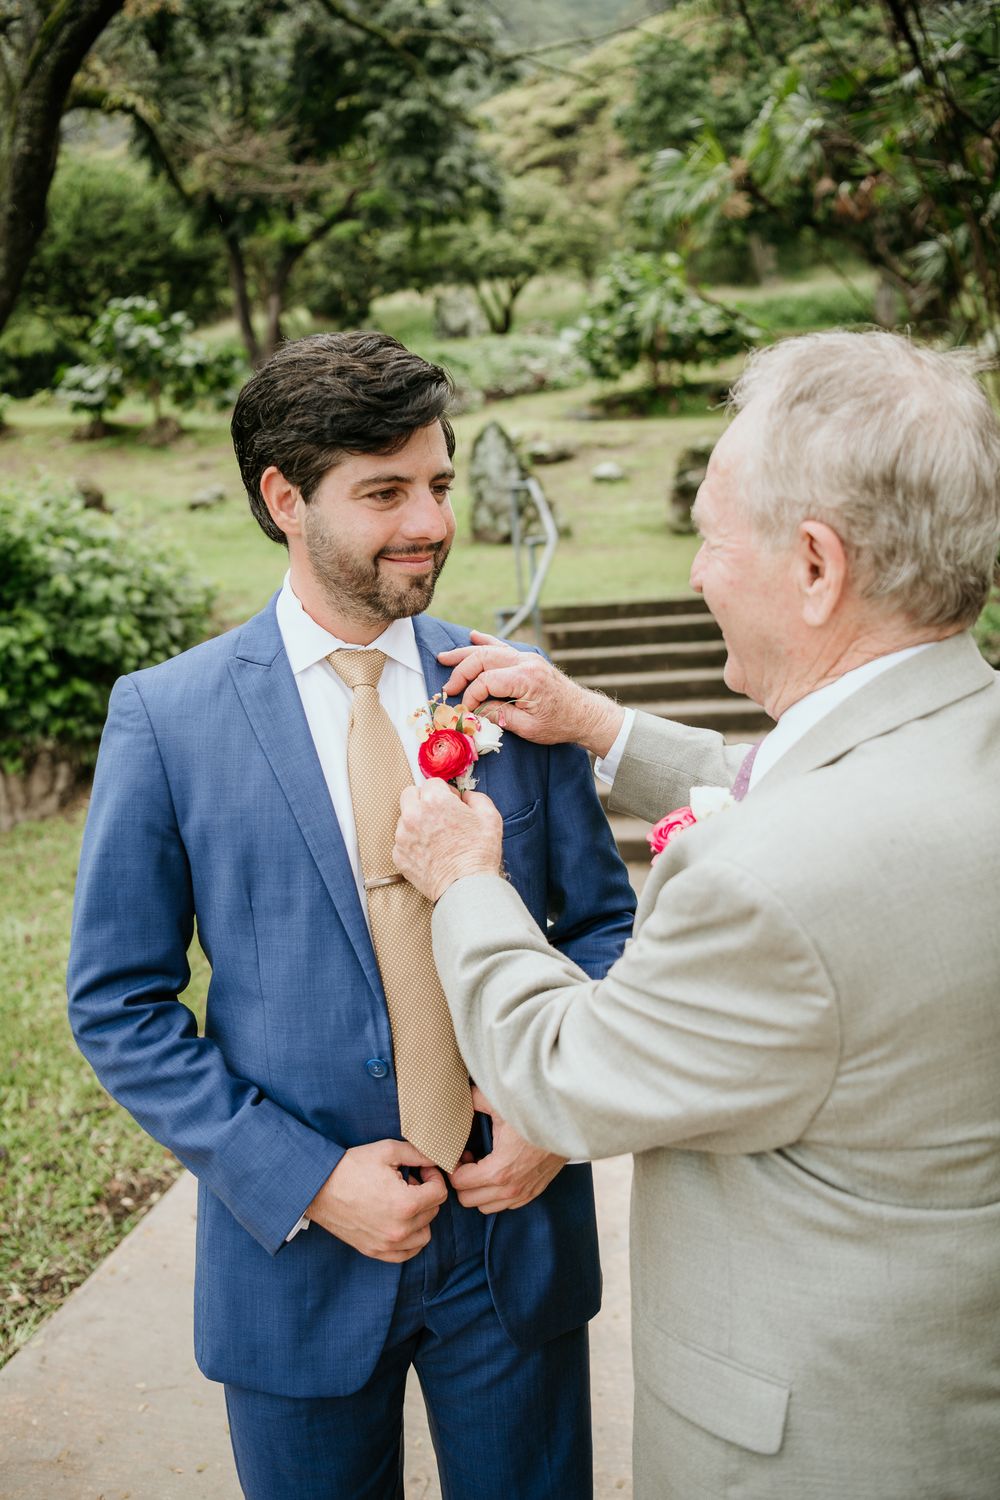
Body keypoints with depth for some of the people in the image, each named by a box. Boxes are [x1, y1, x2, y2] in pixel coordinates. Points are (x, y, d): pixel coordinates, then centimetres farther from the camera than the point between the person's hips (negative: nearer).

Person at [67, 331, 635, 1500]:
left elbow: (601, 921, 5)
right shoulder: (166, 717, -9)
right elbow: (120, 1006, -6)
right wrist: (306, 1180, -13)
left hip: (519, 1228, 2)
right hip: (300, 1244, -1)